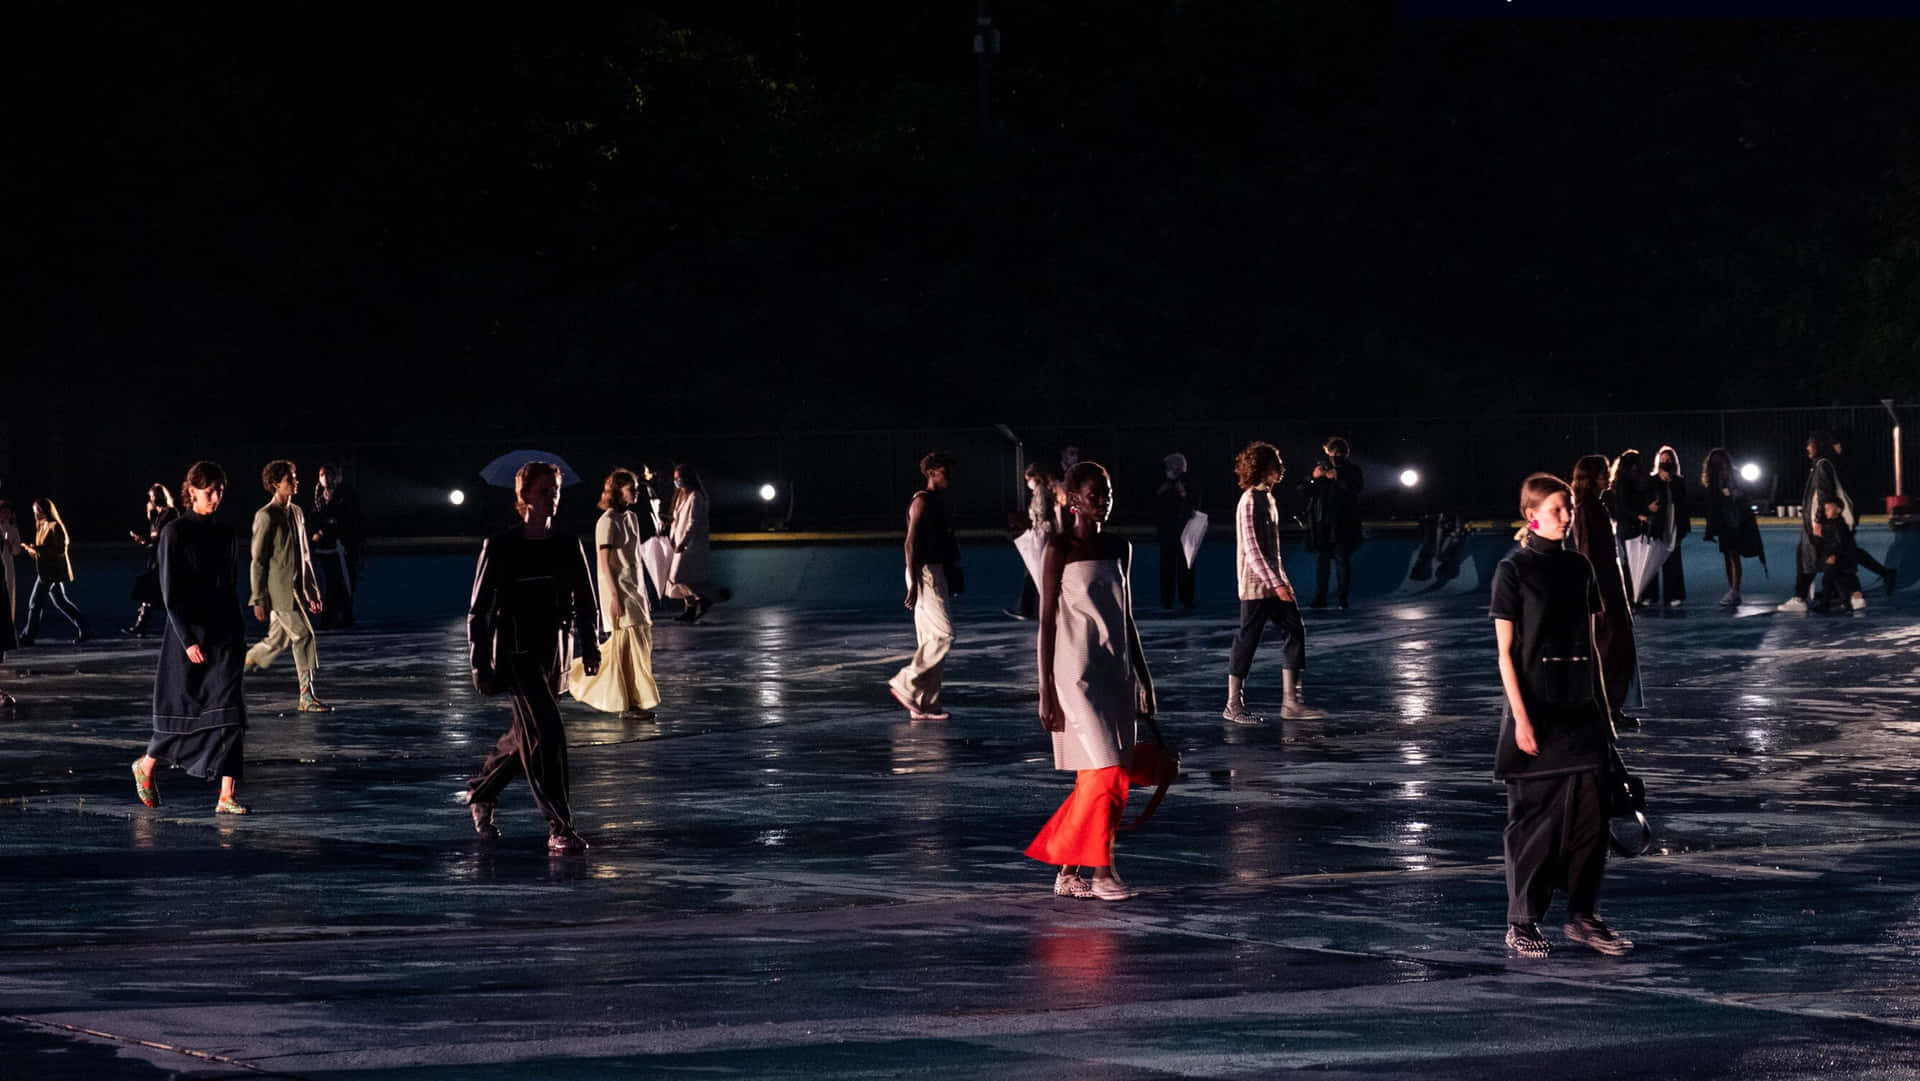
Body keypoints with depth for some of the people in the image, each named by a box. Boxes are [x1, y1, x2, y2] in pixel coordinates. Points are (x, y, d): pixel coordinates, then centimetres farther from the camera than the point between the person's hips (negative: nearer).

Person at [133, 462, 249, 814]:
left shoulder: (223, 533, 10)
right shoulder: (175, 533, -7)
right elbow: (171, 593, -11)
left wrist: (239, 636, 14)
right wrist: (189, 640, -17)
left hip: (224, 633, 5)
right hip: (188, 632, -5)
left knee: (229, 709, -7)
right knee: (183, 709, 6)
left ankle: (227, 796, -10)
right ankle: (146, 765, 33)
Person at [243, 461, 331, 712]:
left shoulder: (296, 512, 14)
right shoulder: (266, 517, -10)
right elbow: (258, 561, -11)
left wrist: (313, 592, 19)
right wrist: (259, 600, -13)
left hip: (296, 589, 8)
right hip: (279, 590, -8)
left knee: (277, 640, 12)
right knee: (303, 636, -11)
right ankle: (307, 698, -7)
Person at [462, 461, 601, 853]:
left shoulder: (567, 548, 5)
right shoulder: (500, 548, -8)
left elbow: (585, 603, 14)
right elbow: (478, 609, -4)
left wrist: (590, 648, 4)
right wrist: (480, 663, -8)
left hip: (552, 656, 6)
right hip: (515, 655, -6)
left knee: (525, 737, 16)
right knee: (548, 734, -16)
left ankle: (480, 792, 42)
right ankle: (559, 828, -13)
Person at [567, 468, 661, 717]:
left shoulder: (632, 518, 13)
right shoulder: (608, 521, -13)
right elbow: (604, 561, -15)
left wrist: (642, 592, 17)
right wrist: (614, 596, -19)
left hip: (635, 589, 9)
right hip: (619, 589, -9)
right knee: (630, 643, -8)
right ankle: (634, 701, -3)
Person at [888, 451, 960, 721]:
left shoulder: (939, 502, 18)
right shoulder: (922, 501, -11)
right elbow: (911, 543, -18)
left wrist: (951, 581, 23)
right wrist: (913, 583, -23)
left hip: (939, 575, 10)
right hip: (925, 573, -10)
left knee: (930, 640, 7)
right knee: (943, 633, -15)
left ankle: (925, 704, 7)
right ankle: (904, 683, -8)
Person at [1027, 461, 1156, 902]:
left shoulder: (1120, 549, 11)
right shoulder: (1060, 549, -7)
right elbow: (1047, 621, -7)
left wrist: (1143, 678, 15)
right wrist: (1047, 691, -11)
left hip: (1117, 675, 6)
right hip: (1077, 675, -6)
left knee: (1097, 780, 6)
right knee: (1105, 774, -12)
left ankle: (1068, 873, 14)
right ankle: (1101, 870, -2)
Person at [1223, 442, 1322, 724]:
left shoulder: (1267, 497, 13)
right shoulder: (1250, 502, -16)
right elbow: (1252, 549, -21)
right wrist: (1276, 583, -25)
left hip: (1274, 580, 9)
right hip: (1256, 584, -9)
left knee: (1294, 631, 4)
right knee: (1247, 640, -3)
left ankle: (1290, 702, 5)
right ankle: (1233, 705, 6)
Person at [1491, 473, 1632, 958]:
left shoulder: (1580, 568, 10)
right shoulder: (1514, 570, -5)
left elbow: (1590, 641, 15)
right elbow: (1505, 651, -7)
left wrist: (1601, 702, 11)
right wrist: (1520, 716, -13)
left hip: (1580, 712, 5)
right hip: (1536, 712, -5)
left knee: (1589, 816, 3)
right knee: (1533, 819, 0)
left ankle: (1583, 917, 13)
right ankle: (1522, 922, 9)